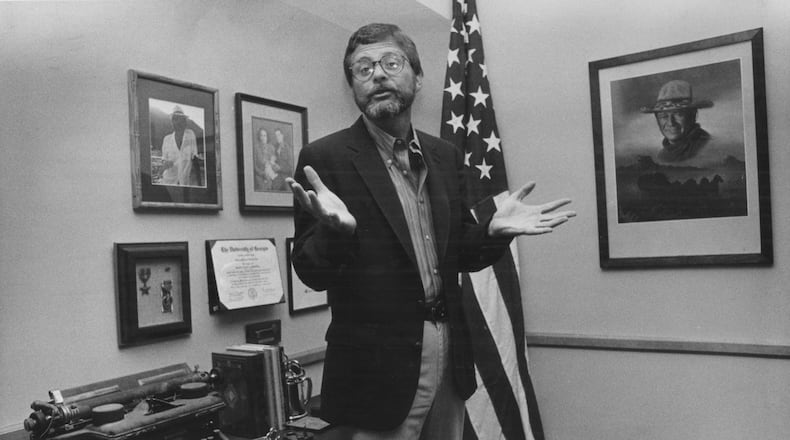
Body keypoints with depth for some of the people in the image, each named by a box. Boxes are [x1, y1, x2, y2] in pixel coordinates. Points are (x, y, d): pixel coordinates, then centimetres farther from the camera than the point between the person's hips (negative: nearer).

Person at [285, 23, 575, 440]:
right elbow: (311, 273, -10)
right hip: (377, 368, -5)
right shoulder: (325, 157, -8)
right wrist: (335, 228, -30)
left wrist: (494, 229, -6)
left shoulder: (446, 155, 7)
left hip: (449, 355, 6)